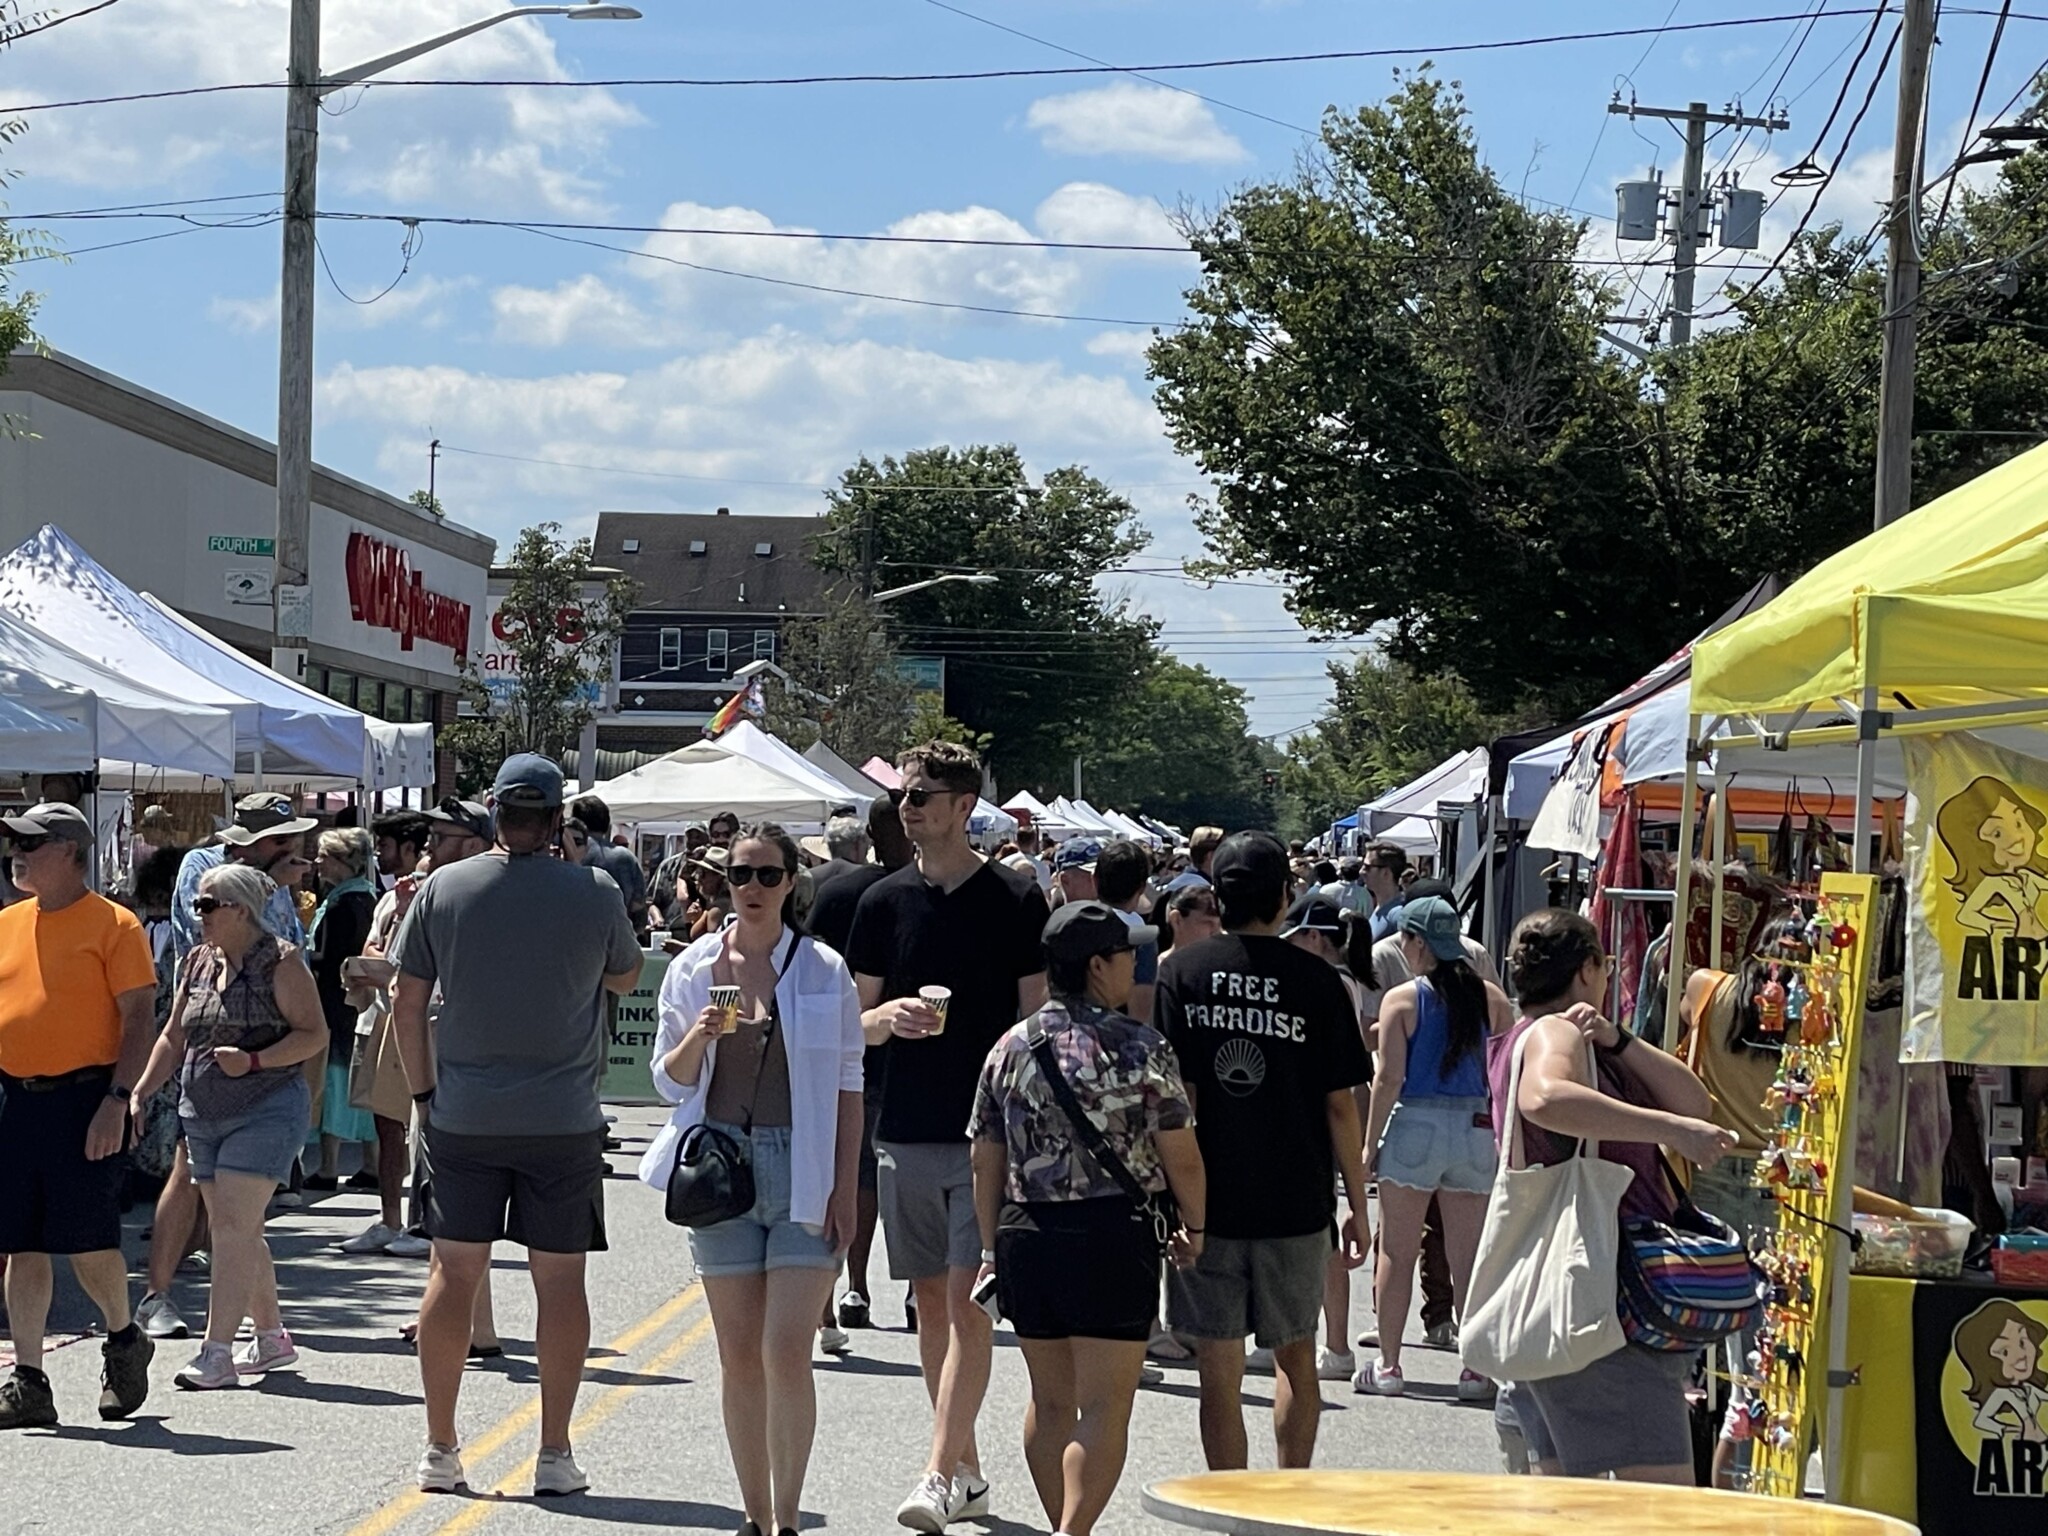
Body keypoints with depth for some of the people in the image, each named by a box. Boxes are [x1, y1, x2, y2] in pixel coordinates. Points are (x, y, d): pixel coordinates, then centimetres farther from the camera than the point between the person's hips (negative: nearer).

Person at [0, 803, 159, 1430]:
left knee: (88, 1240, -4)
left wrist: (116, 1101, -16)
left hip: (81, 1101, -6)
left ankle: (124, 1341, 23)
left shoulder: (112, 924, -5)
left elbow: (139, 1017, -8)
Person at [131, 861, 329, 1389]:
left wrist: (253, 1060, -23)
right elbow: (174, 1038, 17)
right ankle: (271, 1339, 25)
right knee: (237, 1231, 12)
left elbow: (315, 1034, -12)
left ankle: (217, 1351, -16)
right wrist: (140, 1093, 7)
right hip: (204, 1115, 8)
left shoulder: (281, 963, -9)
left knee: (233, 1225, -14)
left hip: (266, 1111, -7)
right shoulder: (199, 963, 12)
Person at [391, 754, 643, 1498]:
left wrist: (424, 1090, 12)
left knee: (454, 1272, 7)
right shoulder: (595, 893, -4)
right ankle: (554, 1453, 6)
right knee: (559, 1277, 5)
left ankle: (439, 1449, 11)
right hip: (563, 1122, -1)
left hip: (463, 1120, 1)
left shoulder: (443, 887, -1)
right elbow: (626, 978, 14)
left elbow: (408, 1004, 2)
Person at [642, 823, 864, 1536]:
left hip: (803, 1173, -2)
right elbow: (669, 1079, 10)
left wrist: (844, 1189, -3)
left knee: (786, 1353, -10)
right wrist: (699, 1038, -11)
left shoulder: (824, 971, 0)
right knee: (738, 1356, 6)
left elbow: (847, 1088, 2)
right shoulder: (694, 968, 5)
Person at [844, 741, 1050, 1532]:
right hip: (906, 1133, 4)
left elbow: (1038, 1016, -1)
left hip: (990, 1132, -4)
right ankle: (968, 1470, 20)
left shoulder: (1015, 901, -3)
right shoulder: (884, 900, 7)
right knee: (930, 1302, 9)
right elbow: (858, 1022, 13)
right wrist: (889, 1015, -11)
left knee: (967, 1300, -10)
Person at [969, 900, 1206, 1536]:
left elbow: (986, 1161, 8)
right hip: (1114, 1234, -5)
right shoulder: (1139, 1046, -8)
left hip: (1026, 1237, 5)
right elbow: (1181, 1156, -5)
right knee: (1104, 1406, -3)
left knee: (1050, 1401, 17)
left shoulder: (1011, 1047, 5)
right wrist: (1194, 1227, 10)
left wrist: (991, 1247, 16)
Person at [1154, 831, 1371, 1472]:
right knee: (1296, 1359, 19)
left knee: (1220, 1372, 4)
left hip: (1205, 1201, -1)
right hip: (1296, 1203, 1)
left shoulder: (1179, 971, -2)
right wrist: (1358, 1206, 9)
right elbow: (1340, 1105, 0)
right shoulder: (1316, 981, -2)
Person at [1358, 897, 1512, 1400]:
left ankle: (1387, 1365, 10)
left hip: (1415, 1126, -3)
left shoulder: (1402, 1000, -6)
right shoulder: (1490, 997, 2)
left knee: (1397, 1253, 7)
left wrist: (1370, 1142, -2)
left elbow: (1389, 1079, -9)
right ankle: (1477, 1368, 9)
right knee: (1469, 1257, 8)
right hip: (1475, 1128, 3)